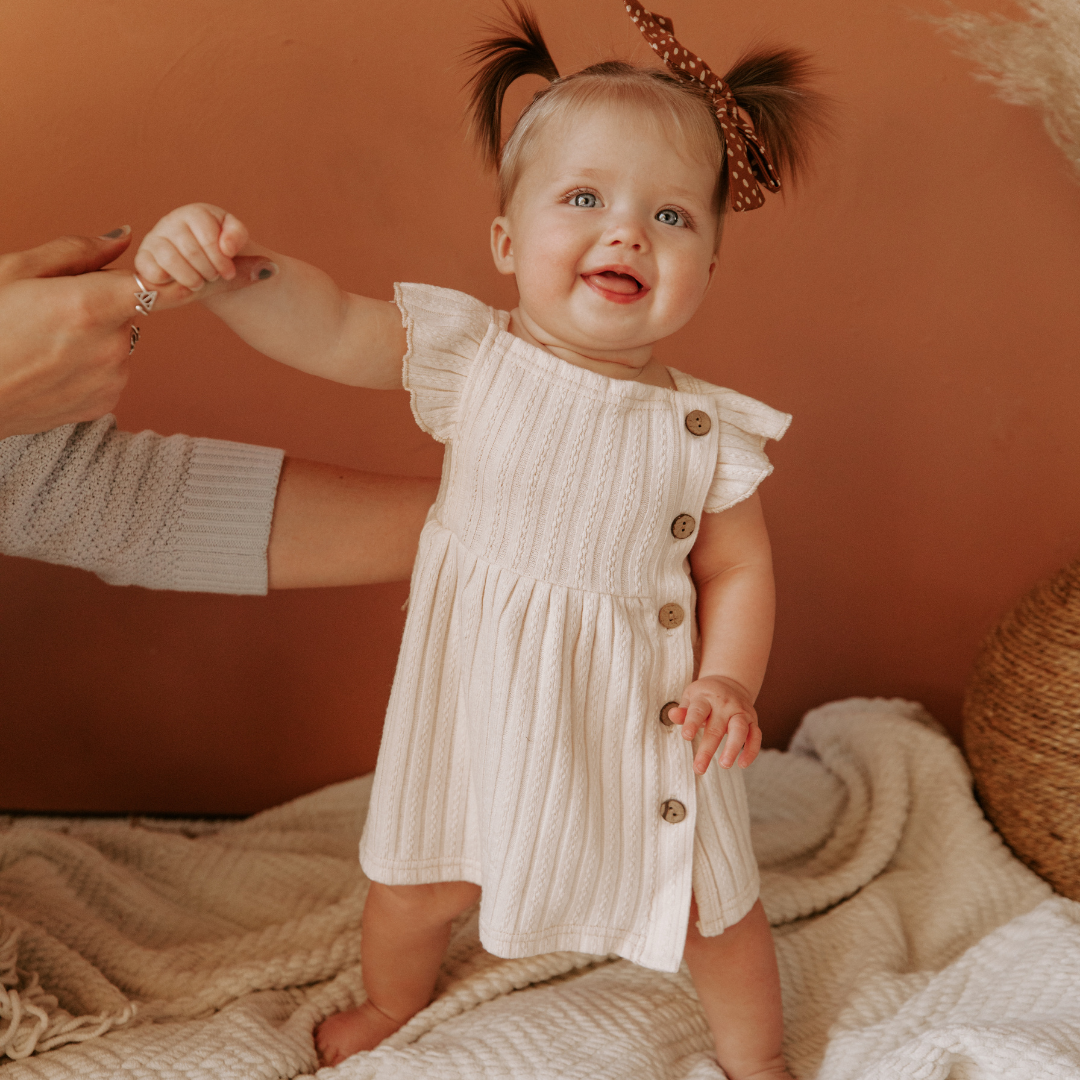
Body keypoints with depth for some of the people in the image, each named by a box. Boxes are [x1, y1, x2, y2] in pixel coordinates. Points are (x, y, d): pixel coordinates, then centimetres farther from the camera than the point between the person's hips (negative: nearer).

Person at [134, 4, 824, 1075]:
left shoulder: (708, 430, -13)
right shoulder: (467, 356, -13)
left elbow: (737, 568, -4)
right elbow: (329, 329, -22)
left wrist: (728, 681, -20)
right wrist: (229, 264, -40)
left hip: (639, 720, -1)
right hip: (479, 705, 1)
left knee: (712, 914, 13)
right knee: (415, 882, 21)